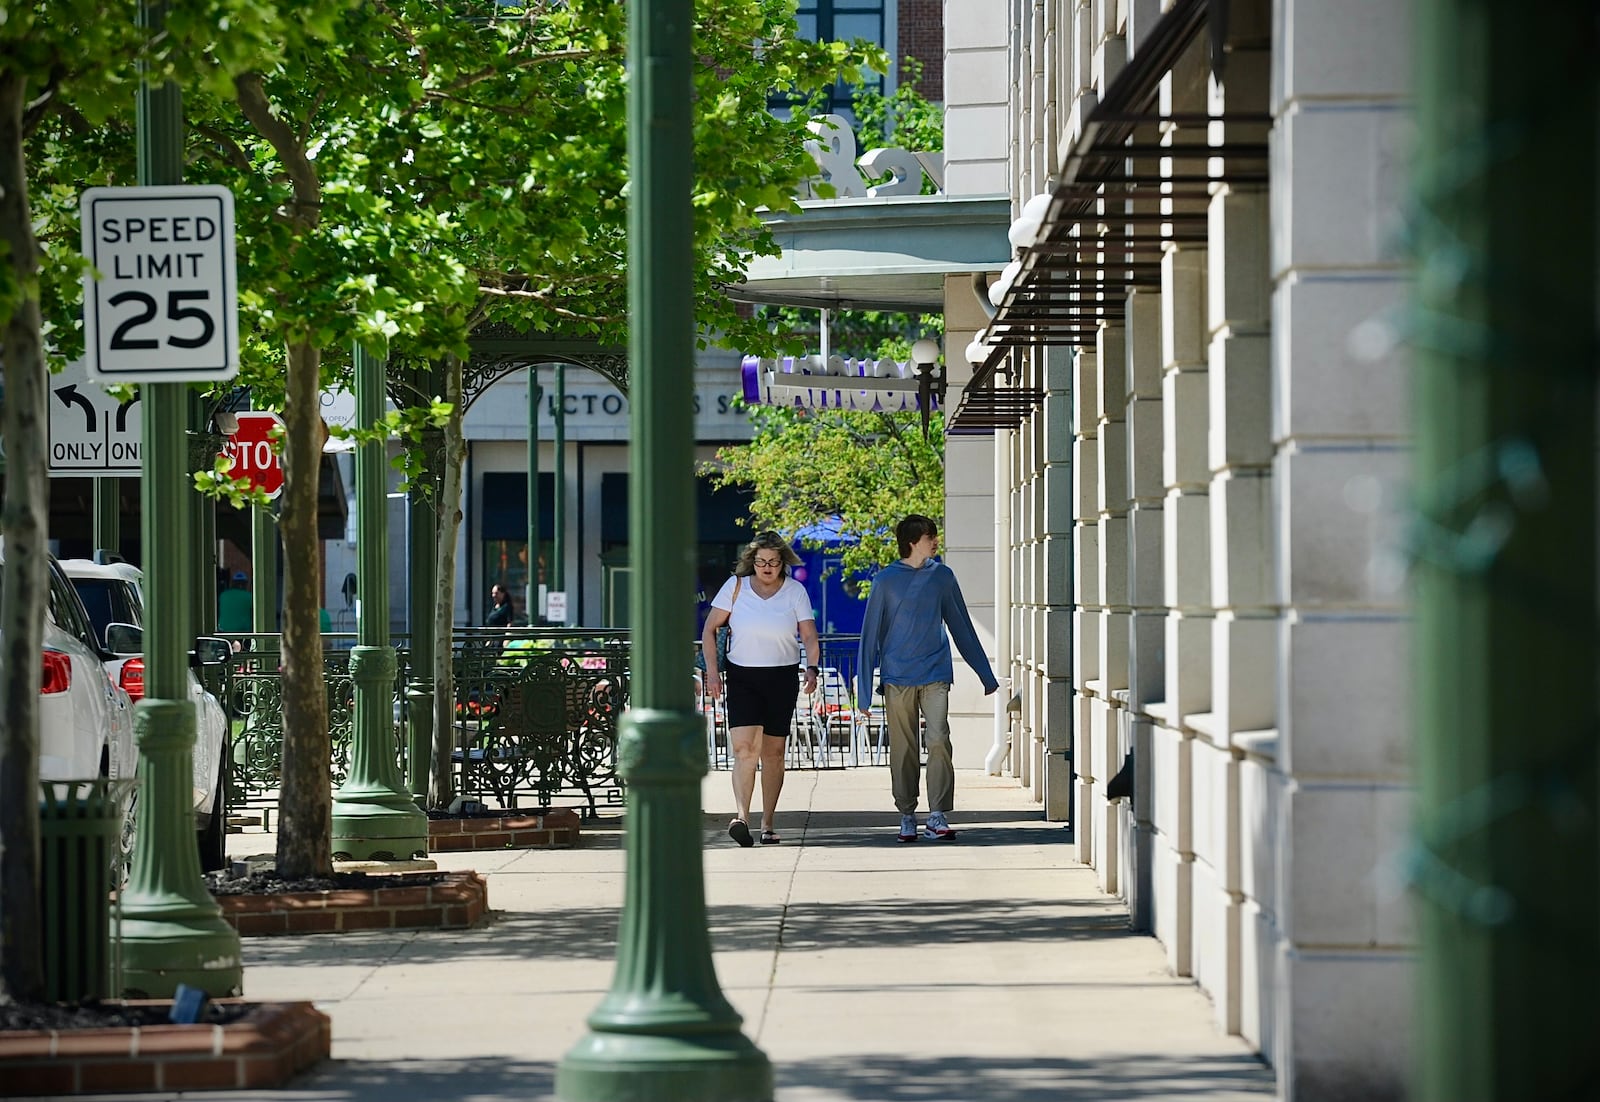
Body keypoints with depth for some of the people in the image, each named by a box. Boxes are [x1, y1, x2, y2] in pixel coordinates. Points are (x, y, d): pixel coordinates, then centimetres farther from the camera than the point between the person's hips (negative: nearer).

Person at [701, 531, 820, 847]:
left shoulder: (795, 591, 1)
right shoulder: (736, 586, 0)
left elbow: (809, 636, -3)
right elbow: (710, 629, 4)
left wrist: (812, 669, -21)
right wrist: (712, 671, -5)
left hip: (782, 678, 1)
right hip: (741, 676, -1)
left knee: (773, 753, 6)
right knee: (744, 747, -16)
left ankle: (768, 823, 14)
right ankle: (741, 817, -28)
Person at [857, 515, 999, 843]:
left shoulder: (942, 576, 8)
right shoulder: (886, 580, 1)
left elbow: (961, 627, 16)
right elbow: (872, 633, 3)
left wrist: (986, 674, 18)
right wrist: (864, 685, 1)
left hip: (936, 675, 1)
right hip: (898, 677, -1)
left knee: (939, 742, -12)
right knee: (903, 750, 4)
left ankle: (939, 816, -12)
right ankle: (907, 816, 13)